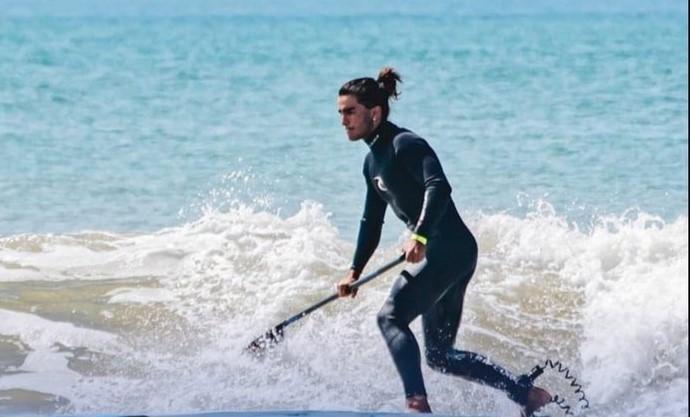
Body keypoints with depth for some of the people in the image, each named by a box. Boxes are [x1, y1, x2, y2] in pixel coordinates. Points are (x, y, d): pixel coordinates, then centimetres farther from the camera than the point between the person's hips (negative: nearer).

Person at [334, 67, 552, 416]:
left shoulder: (405, 145, -12)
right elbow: (372, 222, 27)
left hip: (451, 249, -10)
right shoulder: (373, 161, 17)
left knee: (391, 317, -21)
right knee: (440, 355, 10)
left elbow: (439, 187, -28)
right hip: (438, 255, 10)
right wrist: (354, 272, 22)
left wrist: (419, 237, -40)